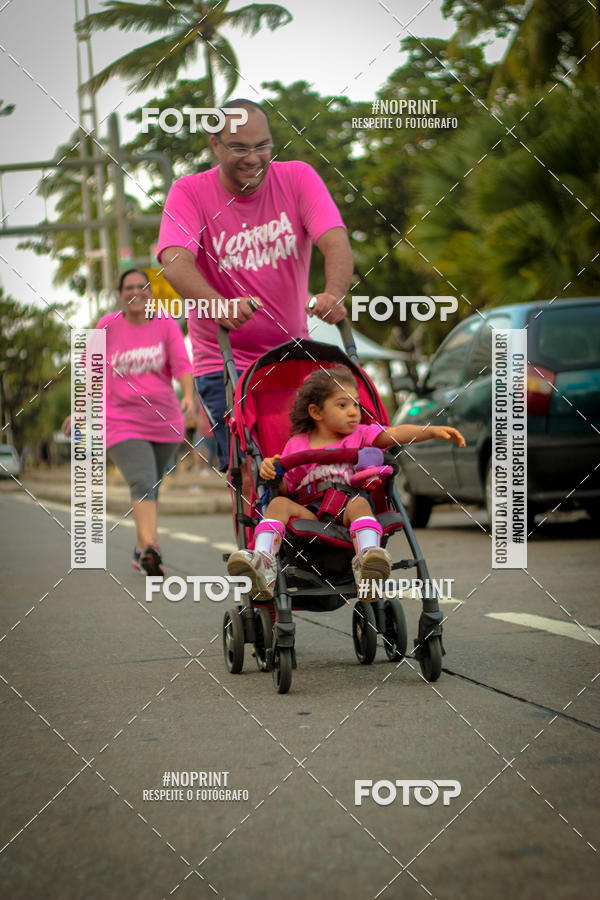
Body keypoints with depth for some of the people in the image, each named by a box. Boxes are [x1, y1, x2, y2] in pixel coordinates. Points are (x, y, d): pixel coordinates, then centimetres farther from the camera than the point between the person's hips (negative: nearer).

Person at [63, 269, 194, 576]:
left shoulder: (166, 325, 1)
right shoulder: (108, 326, 1)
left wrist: (188, 395, -27)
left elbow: (182, 364, -9)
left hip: (164, 421, 2)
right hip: (121, 421, -2)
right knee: (142, 484, -21)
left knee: (152, 488, 14)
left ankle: (141, 550, 30)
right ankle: (150, 548, -36)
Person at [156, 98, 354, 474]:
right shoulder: (190, 192, -7)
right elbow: (175, 261, -23)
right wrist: (218, 305, -44)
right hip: (224, 365, -2)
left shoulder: (298, 178, -1)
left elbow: (336, 241, -16)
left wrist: (333, 294, -38)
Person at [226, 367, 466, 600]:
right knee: (279, 503, -23)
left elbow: (396, 434, 1)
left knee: (358, 503, -32)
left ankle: (367, 565, -60)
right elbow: (286, 488, 15)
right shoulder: (296, 445, 16)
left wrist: (433, 431, -14)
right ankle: (263, 565, -46)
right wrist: (272, 471, -8)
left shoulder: (360, 435, 16)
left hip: (348, 512, -1)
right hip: (310, 513, 1)